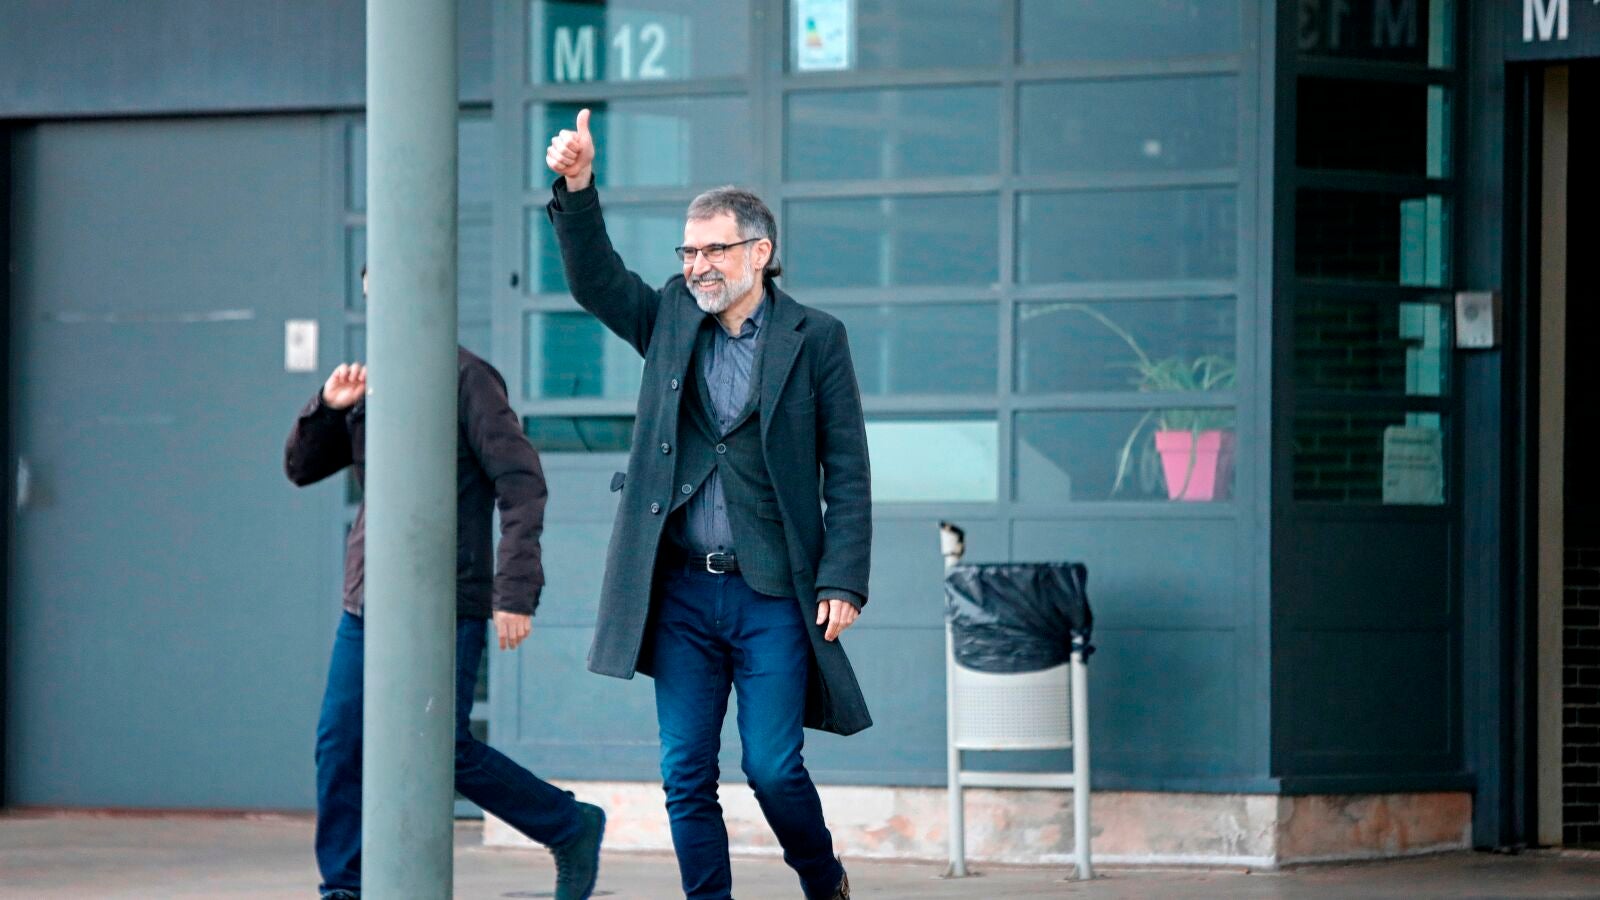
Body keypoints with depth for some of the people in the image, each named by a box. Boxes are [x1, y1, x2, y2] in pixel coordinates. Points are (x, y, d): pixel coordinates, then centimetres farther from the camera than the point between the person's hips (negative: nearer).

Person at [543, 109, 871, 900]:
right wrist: (577, 189, -19)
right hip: (682, 592, 3)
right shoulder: (669, 320, 11)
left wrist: (843, 583, -8)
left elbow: (847, 473, 0)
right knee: (686, 775, 2)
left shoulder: (814, 339, 1)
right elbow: (593, 277, -3)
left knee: (773, 768, -4)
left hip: (773, 596, -3)